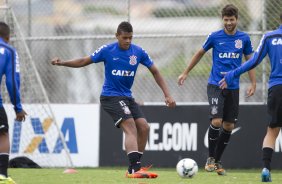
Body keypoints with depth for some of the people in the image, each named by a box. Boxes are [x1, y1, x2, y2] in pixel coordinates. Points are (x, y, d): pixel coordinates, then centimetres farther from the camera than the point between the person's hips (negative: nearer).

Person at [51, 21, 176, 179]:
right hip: (111, 97, -5)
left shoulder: (139, 52, -1)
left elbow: (155, 72, 7)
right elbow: (84, 62, 0)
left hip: (127, 97, 5)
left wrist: (167, 95, 1)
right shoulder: (107, 50, -9)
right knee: (130, 127, -23)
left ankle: (134, 168, 5)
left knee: (144, 127, -6)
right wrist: (62, 63, -11)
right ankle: (135, 168, -32)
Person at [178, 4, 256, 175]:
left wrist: (253, 83, 0)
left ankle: (218, 161, 17)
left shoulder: (244, 38, 2)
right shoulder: (215, 37, -2)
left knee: (229, 126, 3)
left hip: (233, 88, 3)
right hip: (216, 85, -3)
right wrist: (186, 73, 16)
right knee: (216, 121, -17)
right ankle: (211, 158, 0)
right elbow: (200, 53, 12)